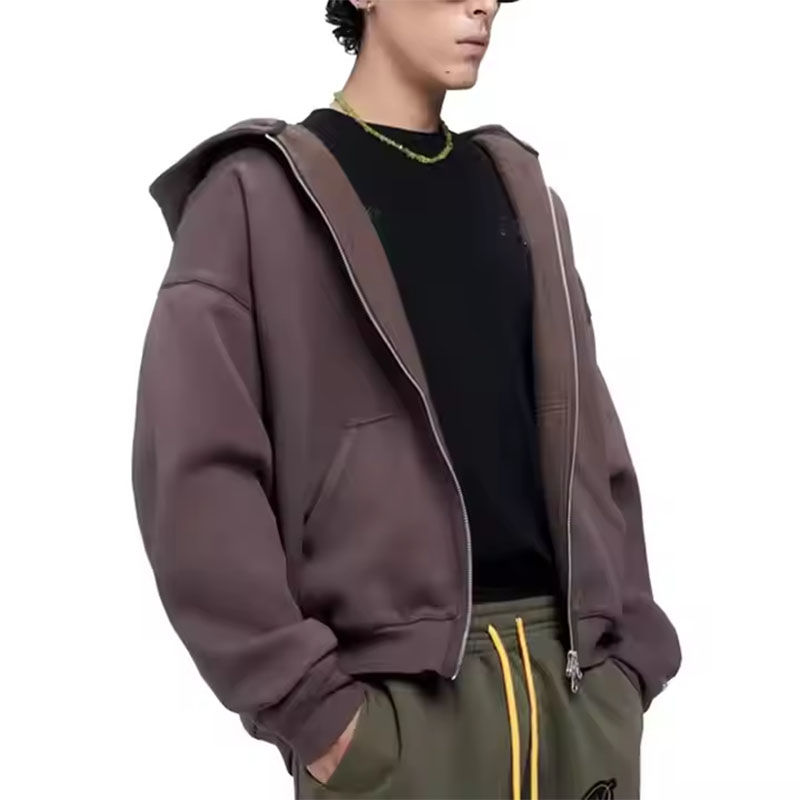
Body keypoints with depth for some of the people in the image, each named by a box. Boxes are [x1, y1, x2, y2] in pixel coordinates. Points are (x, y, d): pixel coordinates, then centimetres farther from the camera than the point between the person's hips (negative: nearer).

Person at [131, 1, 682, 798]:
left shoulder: (520, 190, 14)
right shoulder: (259, 194, -3)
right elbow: (197, 468, -10)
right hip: (397, 695, -5)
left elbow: (588, 433, 14)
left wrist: (631, 640, 5)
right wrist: (306, 703, -14)